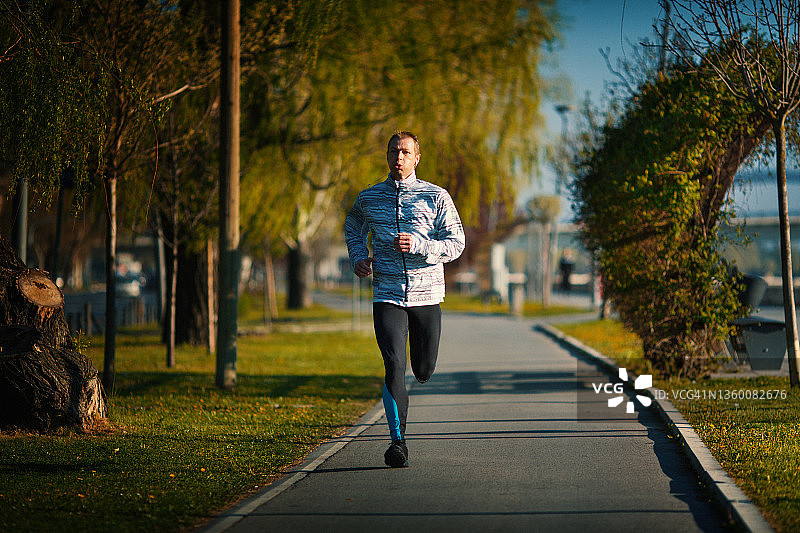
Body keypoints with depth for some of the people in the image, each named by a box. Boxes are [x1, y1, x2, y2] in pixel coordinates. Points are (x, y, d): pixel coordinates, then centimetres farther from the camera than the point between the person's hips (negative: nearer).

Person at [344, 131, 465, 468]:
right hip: (387, 294, 0)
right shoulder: (368, 198, 7)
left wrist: (418, 245, -18)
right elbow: (353, 227, 28)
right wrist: (358, 257, 9)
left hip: (427, 292, 0)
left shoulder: (437, 197, 1)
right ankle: (398, 442, -13)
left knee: (424, 371, 7)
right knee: (394, 366, -17)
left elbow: (456, 244, -2)